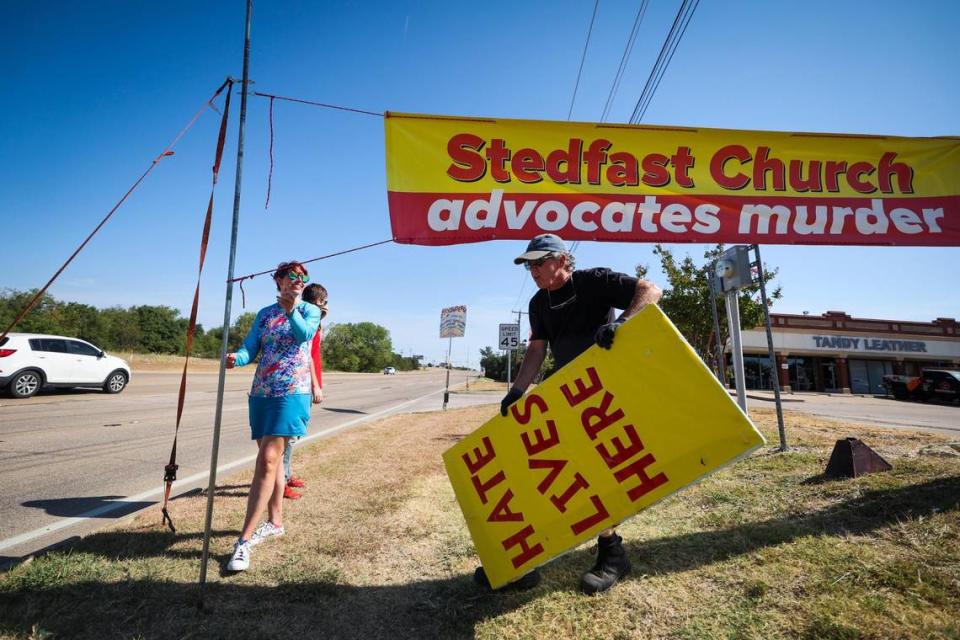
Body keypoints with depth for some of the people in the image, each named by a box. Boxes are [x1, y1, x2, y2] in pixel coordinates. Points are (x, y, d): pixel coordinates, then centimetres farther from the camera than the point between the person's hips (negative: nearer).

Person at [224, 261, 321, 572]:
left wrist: (290, 307, -23)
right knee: (271, 458, 13)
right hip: (261, 393, 5)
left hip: (291, 393, -5)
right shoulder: (265, 314, 15)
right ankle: (275, 522, 28)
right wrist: (237, 358, -16)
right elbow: (250, 348, 4)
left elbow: (303, 333, -16)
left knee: (268, 460, -13)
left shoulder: (310, 310, 5)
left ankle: (244, 540, -8)